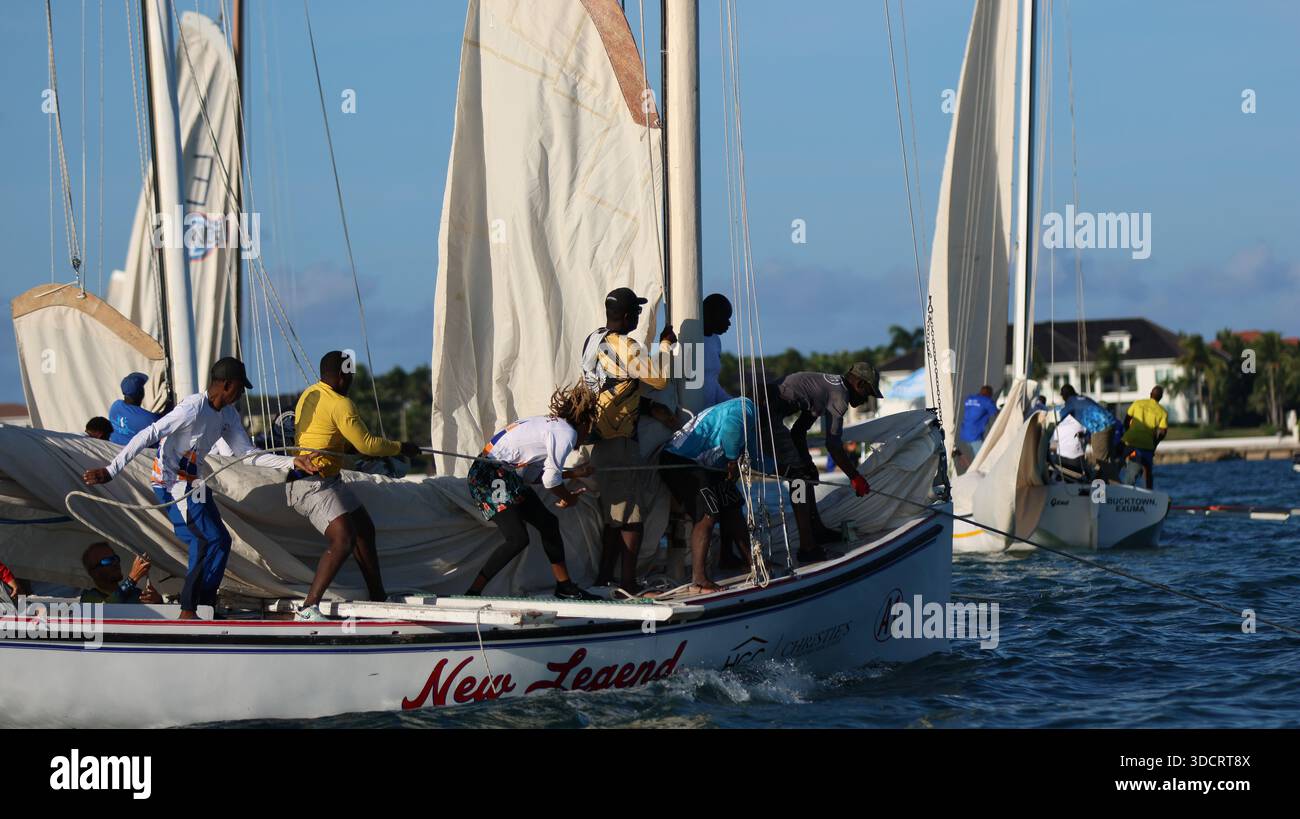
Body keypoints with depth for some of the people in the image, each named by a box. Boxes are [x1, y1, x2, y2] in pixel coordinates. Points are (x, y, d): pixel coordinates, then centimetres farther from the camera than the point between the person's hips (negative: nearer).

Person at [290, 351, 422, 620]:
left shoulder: (310, 394, 11)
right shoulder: (341, 405, -19)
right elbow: (366, 444, -13)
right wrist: (400, 448, 2)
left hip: (329, 480, 11)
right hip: (312, 484, -11)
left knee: (365, 530, 18)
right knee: (343, 540, -22)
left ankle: (378, 598, 30)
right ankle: (308, 608, -22)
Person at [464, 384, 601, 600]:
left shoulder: (550, 423, 16)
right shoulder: (566, 433, -11)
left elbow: (539, 474, 14)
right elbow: (550, 479, -13)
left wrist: (574, 473, 27)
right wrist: (568, 498, 6)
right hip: (490, 476, -11)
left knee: (548, 523, 14)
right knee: (518, 539, -18)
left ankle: (565, 586, 25)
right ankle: (473, 593, -13)